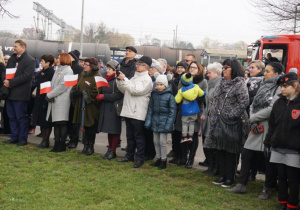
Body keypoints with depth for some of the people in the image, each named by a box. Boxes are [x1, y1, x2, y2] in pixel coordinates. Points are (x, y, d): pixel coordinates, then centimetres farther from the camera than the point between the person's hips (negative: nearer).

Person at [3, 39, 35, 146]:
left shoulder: (30, 60, -8)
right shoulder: (11, 59, 14)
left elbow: (26, 76, -16)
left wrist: (10, 82, -18)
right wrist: (5, 81, -6)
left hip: (20, 94, -7)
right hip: (10, 93, 7)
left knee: (21, 117, 0)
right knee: (12, 117, 12)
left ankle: (23, 138, 9)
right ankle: (14, 137, 21)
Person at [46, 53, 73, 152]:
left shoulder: (68, 71, -5)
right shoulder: (58, 70, 21)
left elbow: (63, 86, -15)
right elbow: (53, 84, 18)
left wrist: (50, 95, -13)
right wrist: (49, 95, -1)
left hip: (62, 101, -8)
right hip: (54, 100, 8)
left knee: (61, 123, -6)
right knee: (55, 123, 8)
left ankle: (62, 145, -1)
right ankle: (57, 144, 12)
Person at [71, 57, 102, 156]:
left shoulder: (97, 77, -9)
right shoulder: (82, 75, 14)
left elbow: (96, 92, -19)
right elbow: (76, 86, 16)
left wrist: (82, 93, -19)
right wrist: (75, 92, -6)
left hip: (91, 106, -6)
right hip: (81, 105, 6)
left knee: (91, 127, 1)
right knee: (84, 126, 8)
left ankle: (90, 147, 13)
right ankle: (86, 146, 16)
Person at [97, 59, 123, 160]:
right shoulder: (106, 79, 14)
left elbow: (118, 95, -19)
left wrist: (104, 96, -16)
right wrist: (99, 96, 5)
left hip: (114, 109, -8)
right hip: (105, 108, 8)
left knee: (114, 131, -1)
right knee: (109, 131, 13)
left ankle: (113, 151, 6)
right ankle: (110, 149, 22)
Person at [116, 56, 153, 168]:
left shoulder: (147, 79, -8)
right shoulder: (135, 77, 18)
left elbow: (135, 90, -20)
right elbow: (125, 90, 18)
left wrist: (124, 79, -17)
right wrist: (120, 80, 3)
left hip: (138, 113, -8)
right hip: (128, 111, 8)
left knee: (138, 136, -2)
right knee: (130, 136, 15)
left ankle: (139, 158, 4)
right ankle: (129, 155, 25)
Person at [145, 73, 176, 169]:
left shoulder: (169, 96, -9)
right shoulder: (154, 94, 4)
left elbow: (172, 111, -8)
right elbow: (150, 108, 7)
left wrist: (168, 124, -13)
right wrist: (148, 121, 0)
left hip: (164, 121, -5)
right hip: (155, 121, 5)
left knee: (162, 141, -2)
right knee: (156, 141, 12)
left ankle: (163, 160, 13)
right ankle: (158, 158, 27)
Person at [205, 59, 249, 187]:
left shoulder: (240, 84, -9)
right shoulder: (222, 83, 14)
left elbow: (244, 103, -17)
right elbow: (213, 101, 16)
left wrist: (230, 115, -17)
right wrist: (213, 116, 6)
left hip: (233, 123, -7)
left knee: (231, 151, 1)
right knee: (220, 150, 12)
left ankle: (230, 178, 11)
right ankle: (222, 176, 23)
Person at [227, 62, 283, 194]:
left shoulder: (279, 89, -10)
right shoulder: (263, 86, 14)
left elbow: (272, 109, -19)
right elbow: (253, 105, 12)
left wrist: (252, 118, -10)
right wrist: (253, 122, -5)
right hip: (256, 128, 7)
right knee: (246, 154, 7)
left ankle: (268, 188, 18)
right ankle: (242, 185, 17)